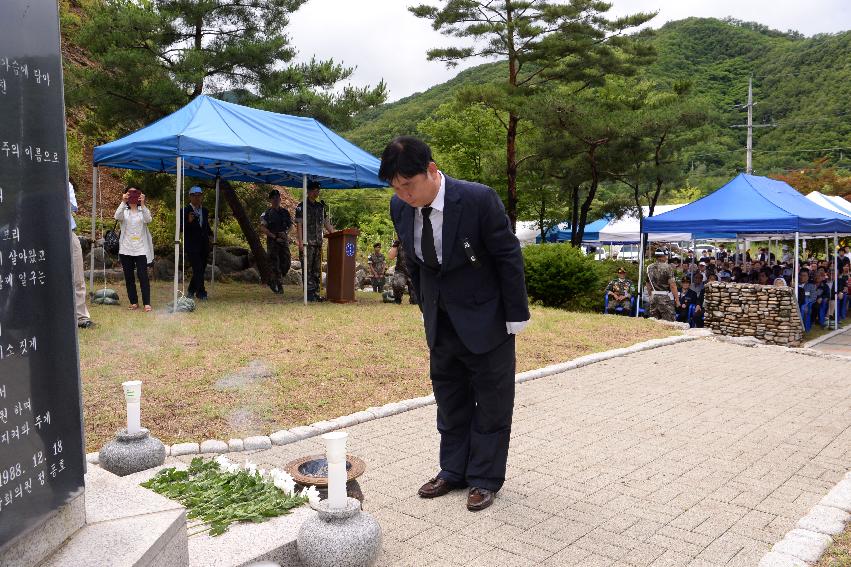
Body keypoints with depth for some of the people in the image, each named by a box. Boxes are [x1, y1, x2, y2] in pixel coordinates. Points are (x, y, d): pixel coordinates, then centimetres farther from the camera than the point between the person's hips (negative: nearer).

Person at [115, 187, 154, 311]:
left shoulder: (143, 210, 8)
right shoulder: (124, 211, 9)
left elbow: (148, 220, -14)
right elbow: (117, 217, -15)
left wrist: (143, 204, -23)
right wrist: (123, 202, -24)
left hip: (141, 249, -2)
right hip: (126, 249, 2)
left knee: (143, 276, -9)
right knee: (129, 277, 5)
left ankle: (147, 303, -9)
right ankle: (134, 302, 12)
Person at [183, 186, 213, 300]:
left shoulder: (205, 211, 13)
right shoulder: (185, 211, -5)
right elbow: (182, 228, -9)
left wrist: (210, 234, 10)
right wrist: (189, 221, -25)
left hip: (204, 245, 6)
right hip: (192, 245, -6)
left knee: (201, 269, 11)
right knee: (198, 269, -10)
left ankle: (191, 291, 27)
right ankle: (201, 293, -2)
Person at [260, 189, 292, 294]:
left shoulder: (285, 212, 13)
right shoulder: (267, 213, 1)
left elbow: (290, 225, 16)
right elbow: (262, 228, -7)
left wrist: (286, 232, -5)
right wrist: (274, 236, -15)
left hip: (284, 240, 4)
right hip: (272, 241, -4)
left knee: (286, 262, -1)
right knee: (275, 264, -5)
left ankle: (273, 281, 19)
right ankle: (279, 286, 3)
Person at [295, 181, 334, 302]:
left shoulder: (321, 206, 17)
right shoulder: (301, 207, -1)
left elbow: (327, 223, 21)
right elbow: (299, 225, -6)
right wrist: (300, 243, -15)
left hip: (318, 243, 6)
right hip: (307, 243, -6)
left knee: (317, 270, 7)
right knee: (308, 270, -5)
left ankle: (316, 293, 12)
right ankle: (309, 294, -4)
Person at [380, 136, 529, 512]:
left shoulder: (479, 200, -25)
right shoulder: (400, 207, -8)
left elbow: (508, 256, -16)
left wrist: (516, 317, -13)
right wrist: (426, 310, 11)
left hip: (486, 319, -5)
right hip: (441, 322, 5)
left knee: (491, 402, 7)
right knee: (449, 399, 16)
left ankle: (485, 478, 22)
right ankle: (453, 471, 31)